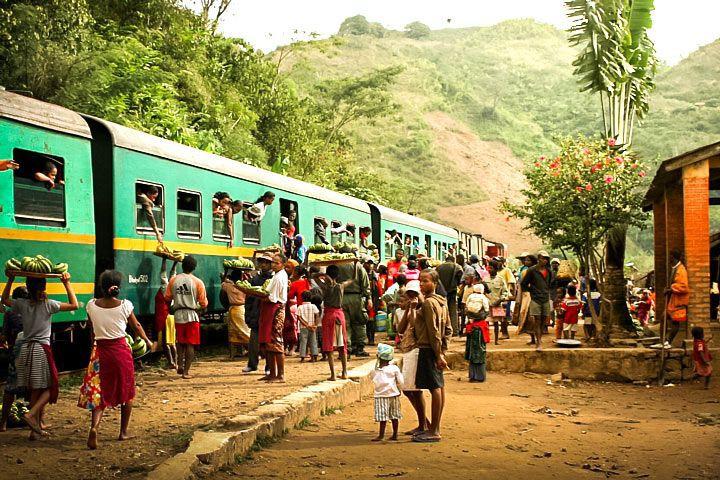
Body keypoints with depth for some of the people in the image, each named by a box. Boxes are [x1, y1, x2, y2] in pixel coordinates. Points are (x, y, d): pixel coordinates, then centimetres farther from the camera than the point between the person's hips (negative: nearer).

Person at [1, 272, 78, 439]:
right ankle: (31, 415, -16)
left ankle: (37, 428, 12)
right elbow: (74, 305, 0)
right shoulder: (48, 305, -7)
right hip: (42, 350, -4)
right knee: (49, 388, 6)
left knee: (34, 391, 9)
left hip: (25, 350, 4)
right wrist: (67, 283, 2)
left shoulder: (22, 304, 3)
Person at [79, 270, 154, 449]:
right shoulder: (125, 305, -8)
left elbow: (92, 330, 8)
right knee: (126, 391, 16)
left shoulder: (92, 305, -5)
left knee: (99, 392, 5)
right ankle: (124, 432, 23)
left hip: (100, 351, 1)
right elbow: (136, 326, 6)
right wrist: (148, 342, 23)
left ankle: (94, 426, -21)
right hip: (122, 350, -1)